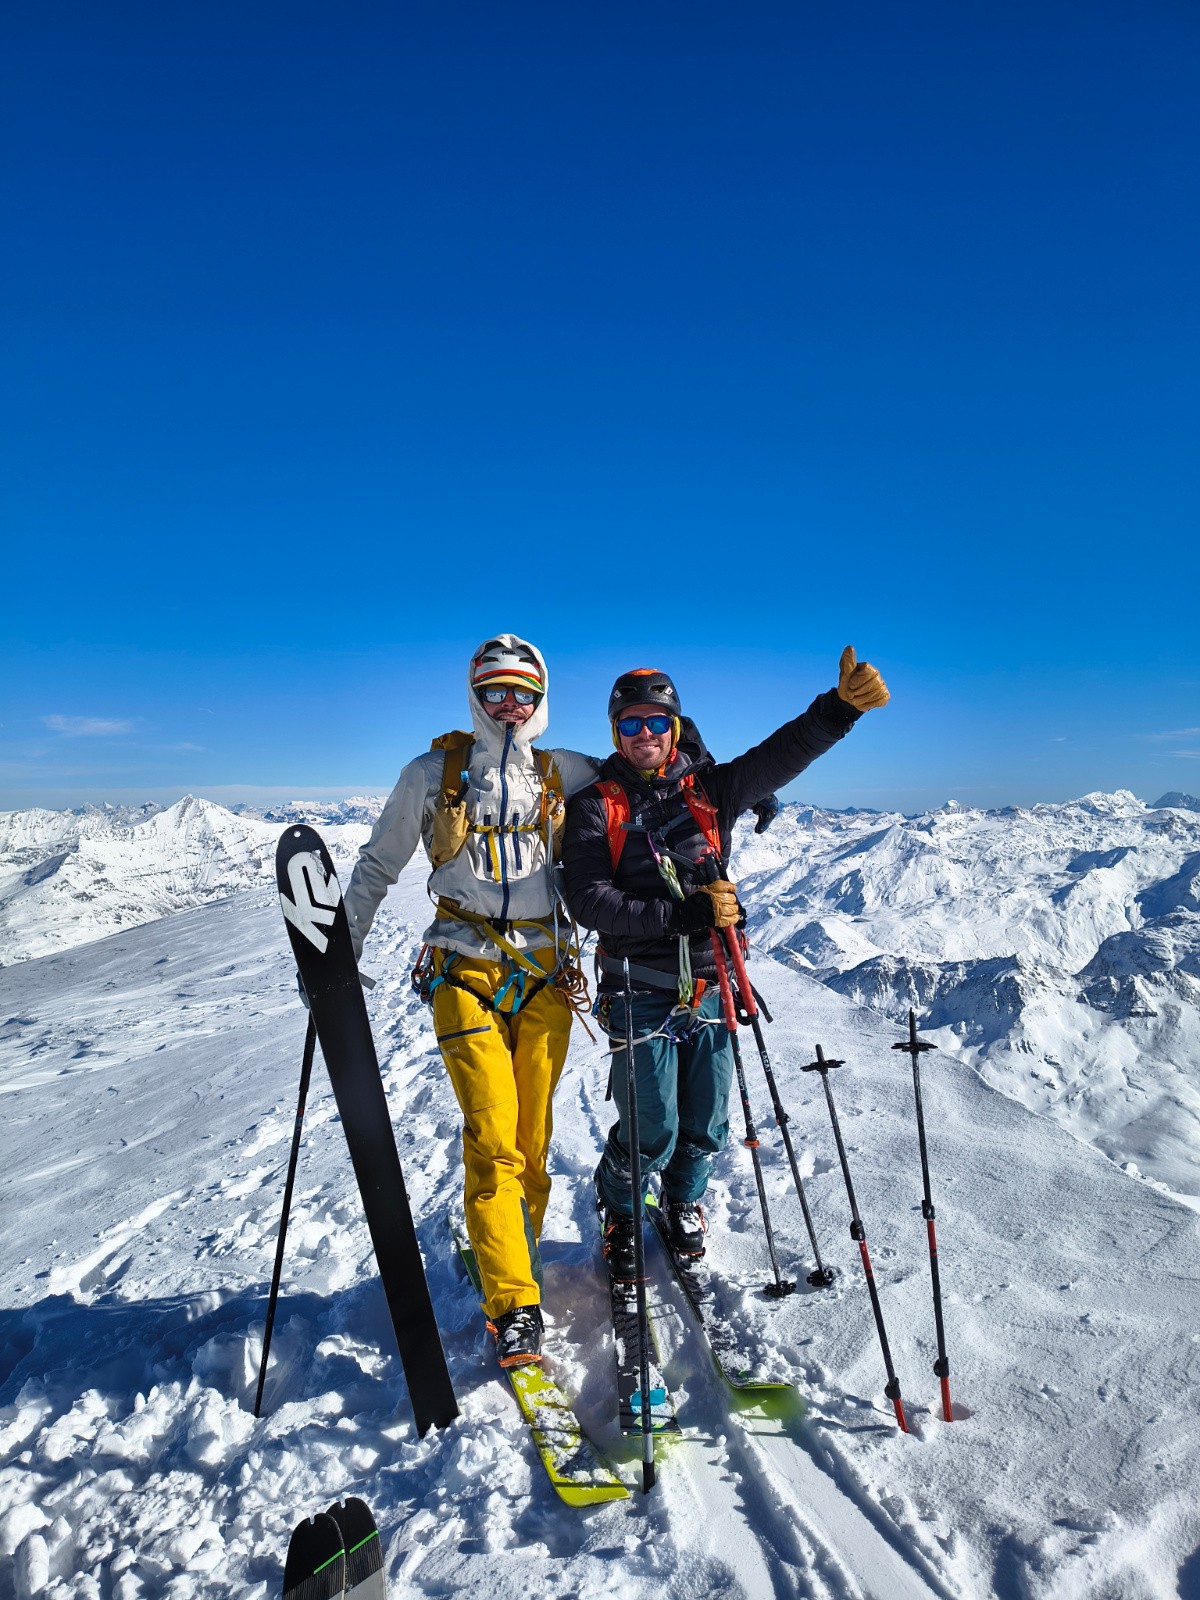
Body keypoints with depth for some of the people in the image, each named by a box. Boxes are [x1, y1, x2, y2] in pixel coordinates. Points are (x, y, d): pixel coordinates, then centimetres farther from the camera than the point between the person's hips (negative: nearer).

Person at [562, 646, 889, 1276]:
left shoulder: (709, 789, 6)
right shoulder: (595, 806, -2)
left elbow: (783, 753, -6)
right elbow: (589, 902, -12)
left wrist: (841, 706, -22)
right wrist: (683, 914, -20)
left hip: (708, 990, 3)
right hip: (641, 995, -3)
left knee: (705, 1126, 14)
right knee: (650, 1132, 1)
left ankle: (683, 1202, 45)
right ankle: (617, 1213, 33)